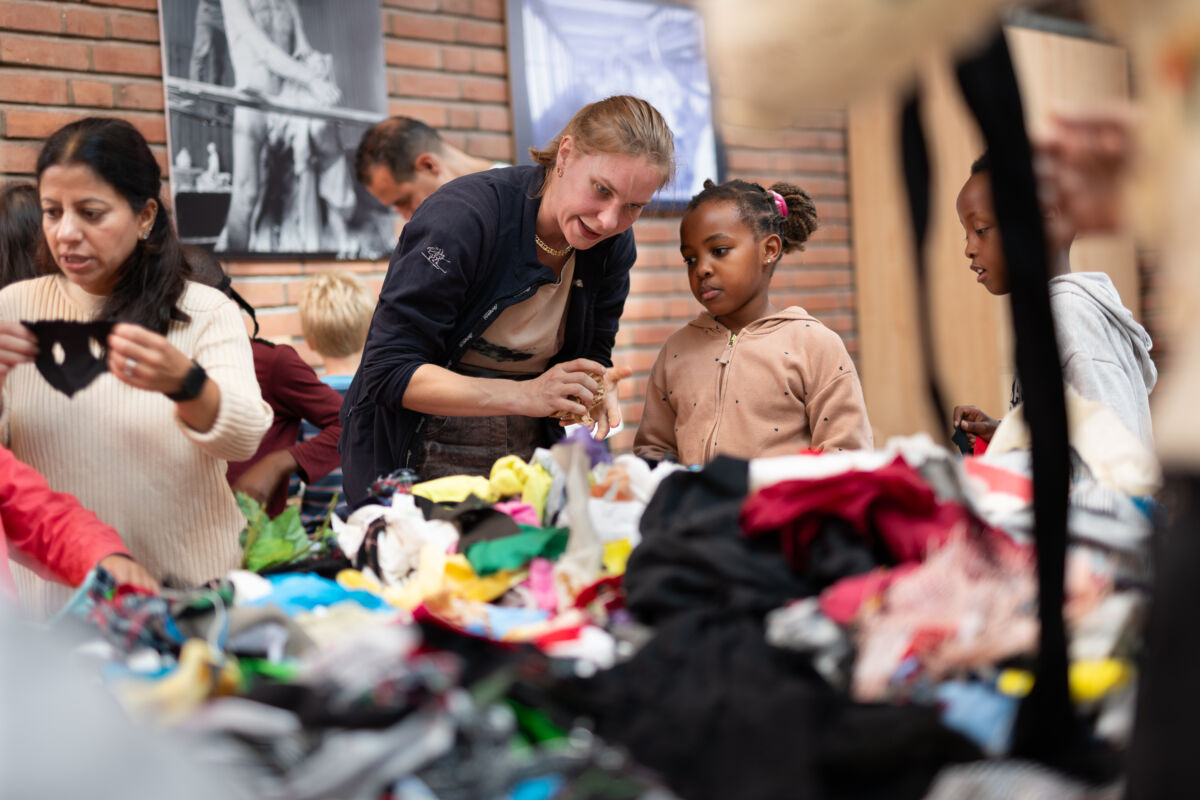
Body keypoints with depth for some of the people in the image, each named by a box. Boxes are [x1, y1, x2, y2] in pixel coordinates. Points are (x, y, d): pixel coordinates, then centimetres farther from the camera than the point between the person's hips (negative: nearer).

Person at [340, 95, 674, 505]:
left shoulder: (613, 245, -3)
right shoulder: (460, 218, -22)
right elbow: (389, 373, -23)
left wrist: (594, 389, -15)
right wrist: (525, 396, -30)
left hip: (527, 467, 6)